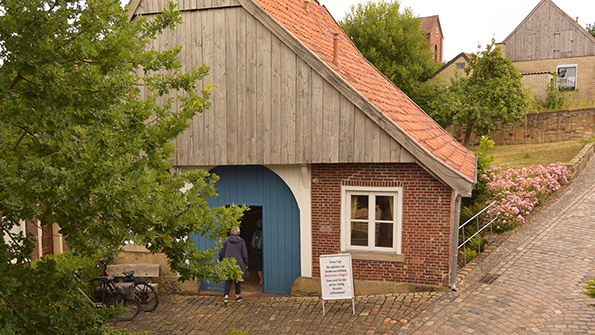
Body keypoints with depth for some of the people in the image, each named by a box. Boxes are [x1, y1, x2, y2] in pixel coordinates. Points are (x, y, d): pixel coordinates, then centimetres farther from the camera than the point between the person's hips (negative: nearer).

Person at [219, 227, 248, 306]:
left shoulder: (226, 241, -2)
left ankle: (226, 296, -12)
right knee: (238, 280, 15)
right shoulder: (241, 241, -6)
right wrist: (246, 264, 8)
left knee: (228, 280, 5)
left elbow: (221, 252, 0)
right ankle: (238, 296, 26)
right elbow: (244, 254, -3)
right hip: (238, 264, -1)